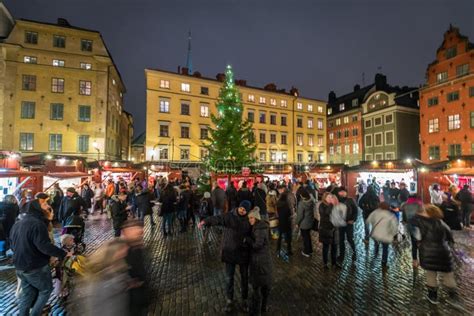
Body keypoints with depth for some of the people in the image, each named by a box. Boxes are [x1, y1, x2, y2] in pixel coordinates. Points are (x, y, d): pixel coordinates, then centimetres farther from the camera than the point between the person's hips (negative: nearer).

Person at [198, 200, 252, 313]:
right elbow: (216, 219, -32)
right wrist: (205, 221, -50)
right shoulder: (229, 216, -14)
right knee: (229, 277, 12)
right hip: (230, 252, -1)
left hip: (244, 252, 2)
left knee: (244, 277, 17)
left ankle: (244, 300, 40)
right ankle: (229, 300, 37)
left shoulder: (249, 220, -4)